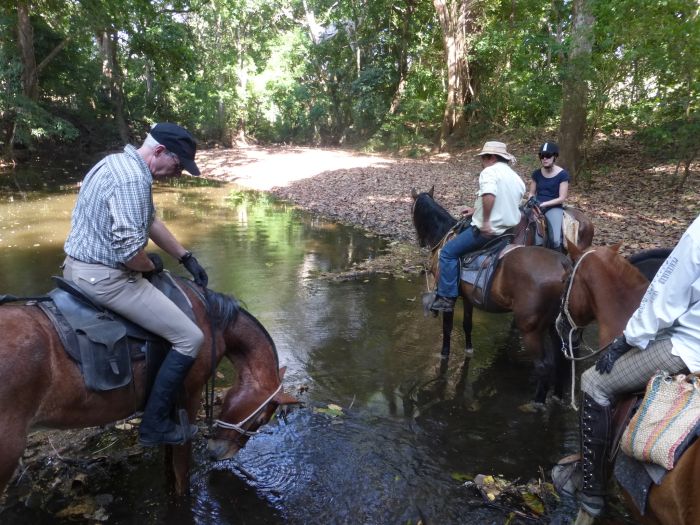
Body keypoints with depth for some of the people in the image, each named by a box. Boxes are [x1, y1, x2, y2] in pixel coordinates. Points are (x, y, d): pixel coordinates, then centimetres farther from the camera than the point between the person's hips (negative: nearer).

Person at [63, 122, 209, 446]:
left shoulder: (121, 164, 12)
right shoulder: (132, 179, -22)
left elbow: (151, 221, 19)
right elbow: (129, 250, -28)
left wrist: (186, 258, 17)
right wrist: (152, 265, -6)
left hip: (77, 267, 11)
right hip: (103, 278, -11)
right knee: (190, 338, -7)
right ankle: (154, 427, 3)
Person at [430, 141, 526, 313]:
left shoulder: (489, 172, -13)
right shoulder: (516, 178, 14)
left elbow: (489, 195, -35)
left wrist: (486, 222, -28)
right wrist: (477, 210, 23)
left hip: (489, 230, -9)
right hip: (510, 229, 10)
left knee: (448, 252, -4)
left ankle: (446, 298, -7)